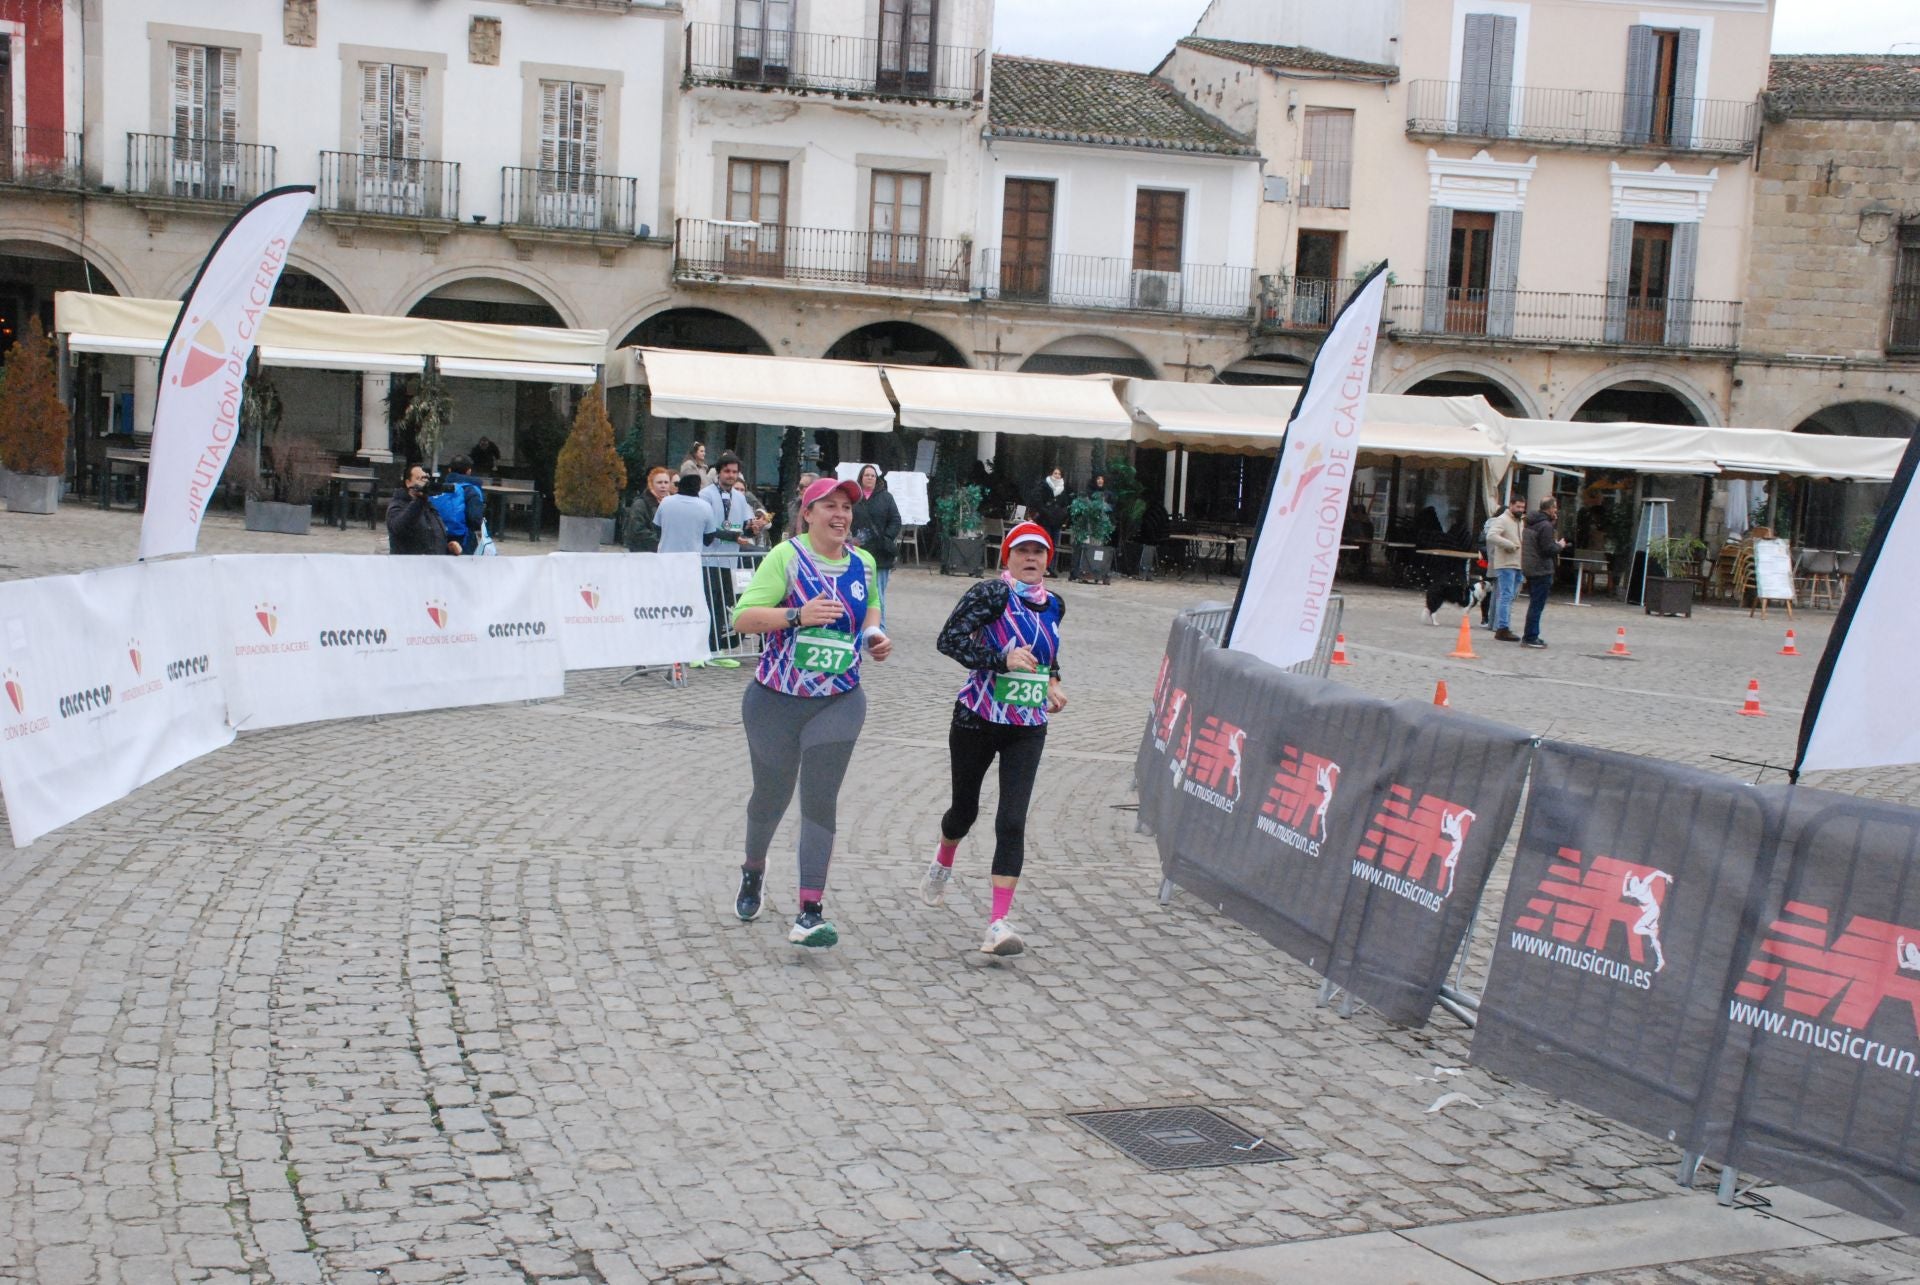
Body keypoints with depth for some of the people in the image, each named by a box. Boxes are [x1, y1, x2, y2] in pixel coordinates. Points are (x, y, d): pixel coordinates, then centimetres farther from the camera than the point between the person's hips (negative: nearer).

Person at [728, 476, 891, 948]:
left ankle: (810, 914, -9)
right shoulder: (786, 557, -11)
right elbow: (743, 617, -17)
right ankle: (753, 871, 45)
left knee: (820, 800, -9)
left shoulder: (863, 563, 4)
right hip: (776, 700, -2)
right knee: (771, 795, 13)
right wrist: (797, 615, -31)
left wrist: (875, 634, 4)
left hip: (839, 702, 2)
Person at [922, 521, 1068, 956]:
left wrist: (1052, 682, 9)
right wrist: (1002, 660, -30)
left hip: (1028, 728, 3)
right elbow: (949, 639, -23)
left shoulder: (1053, 604, 6)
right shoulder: (992, 593, -13)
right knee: (965, 809, 16)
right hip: (977, 720, -3)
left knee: (1012, 821, -10)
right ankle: (942, 863, 52)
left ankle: (998, 924, -10)